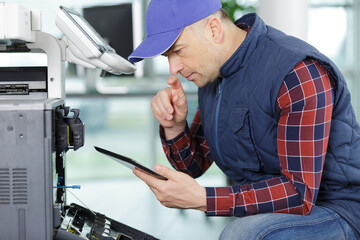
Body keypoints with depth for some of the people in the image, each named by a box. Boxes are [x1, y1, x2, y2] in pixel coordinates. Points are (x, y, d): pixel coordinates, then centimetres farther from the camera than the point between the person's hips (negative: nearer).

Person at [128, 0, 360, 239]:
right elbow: (193, 166, 12)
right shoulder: (213, 72, 4)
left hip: (336, 213, -7)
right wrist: (174, 126, -10)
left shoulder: (298, 74, -23)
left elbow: (300, 193, -26)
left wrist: (201, 199, -30)